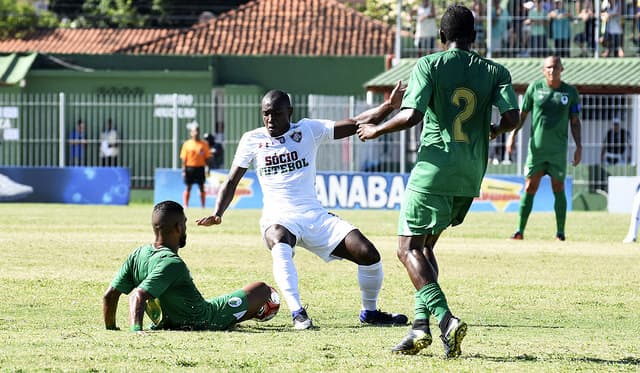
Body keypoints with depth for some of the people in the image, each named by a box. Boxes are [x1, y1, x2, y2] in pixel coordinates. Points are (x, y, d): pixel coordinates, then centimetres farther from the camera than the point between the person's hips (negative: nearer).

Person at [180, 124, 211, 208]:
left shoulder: (204, 144, 4)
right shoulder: (187, 144, 3)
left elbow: (207, 157, 5)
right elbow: (184, 159, 2)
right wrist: (183, 170, -4)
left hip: (200, 168, 1)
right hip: (189, 167, -1)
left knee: (202, 187, 3)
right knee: (188, 188, 2)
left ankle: (203, 206, 7)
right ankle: (185, 206, 6)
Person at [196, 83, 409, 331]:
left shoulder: (309, 130, 6)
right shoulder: (252, 140, 6)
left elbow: (356, 124, 0)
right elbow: (231, 182, 9)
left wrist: (388, 106, -14)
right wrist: (217, 214, -7)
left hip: (316, 216, 2)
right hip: (279, 219, -2)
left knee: (368, 254, -10)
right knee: (280, 247, -39)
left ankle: (369, 312, 14)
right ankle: (297, 313, -38)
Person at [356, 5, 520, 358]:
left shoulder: (428, 66, -4)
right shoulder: (496, 72, 6)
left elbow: (411, 115, -14)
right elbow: (512, 117, -5)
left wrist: (376, 130, 3)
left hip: (433, 168, -5)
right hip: (471, 177, 5)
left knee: (409, 249, 1)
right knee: (425, 245, 19)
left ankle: (445, 318, -19)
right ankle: (421, 324, 8)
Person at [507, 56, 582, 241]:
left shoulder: (570, 92, 3)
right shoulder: (535, 87, 2)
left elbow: (575, 122, 6)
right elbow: (522, 114, 8)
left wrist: (579, 147, -1)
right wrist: (512, 134, -3)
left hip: (558, 149, 0)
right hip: (536, 147, 0)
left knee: (558, 189, 1)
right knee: (529, 188, -1)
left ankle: (560, 232, 7)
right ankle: (520, 230, 2)